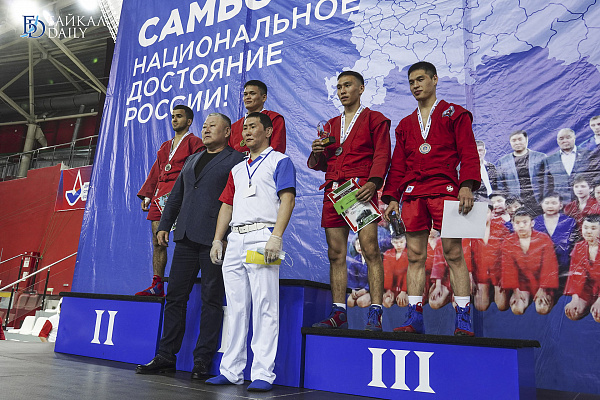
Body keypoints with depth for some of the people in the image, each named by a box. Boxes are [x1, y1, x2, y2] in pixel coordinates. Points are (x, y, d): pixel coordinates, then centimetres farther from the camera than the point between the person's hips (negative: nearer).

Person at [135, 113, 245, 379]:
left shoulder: (235, 160, 0)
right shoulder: (192, 160, 22)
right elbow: (176, 195, 25)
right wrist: (164, 225, 18)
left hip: (214, 239, -7)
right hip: (186, 238, 7)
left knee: (211, 300, 0)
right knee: (175, 296, 9)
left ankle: (202, 361, 9)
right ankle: (166, 356, 19)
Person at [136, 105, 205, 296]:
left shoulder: (194, 142, 5)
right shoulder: (165, 146, 26)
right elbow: (155, 171, 24)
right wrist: (147, 195, 15)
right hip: (160, 196, 7)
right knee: (158, 242, 4)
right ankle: (157, 286, 9)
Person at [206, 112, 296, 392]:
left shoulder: (279, 161, 5)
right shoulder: (237, 169, 25)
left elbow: (287, 199, -8)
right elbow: (227, 205, 23)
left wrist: (276, 237, -19)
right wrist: (217, 240, 12)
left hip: (261, 237, -7)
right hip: (235, 239, 7)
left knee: (264, 308, -7)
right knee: (236, 308, 8)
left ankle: (263, 374, -1)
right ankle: (231, 371, 16)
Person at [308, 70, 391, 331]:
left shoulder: (375, 119, 9)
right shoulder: (331, 124, 24)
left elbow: (382, 155, -2)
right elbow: (322, 164, 23)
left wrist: (373, 183, -18)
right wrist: (317, 154, -1)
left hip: (361, 190, -5)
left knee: (370, 249, -12)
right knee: (335, 254, 2)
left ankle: (375, 314, -9)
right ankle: (338, 313, 7)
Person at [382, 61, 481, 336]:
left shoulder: (454, 114, 11)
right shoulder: (405, 124, 22)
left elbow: (468, 153, 2)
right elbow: (398, 165, 19)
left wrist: (467, 185, -13)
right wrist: (392, 197, 8)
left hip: (445, 190, -4)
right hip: (412, 194, 4)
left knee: (454, 254, -5)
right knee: (415, 256, 2)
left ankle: (463, 320, 1)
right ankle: (414, 318, 6)